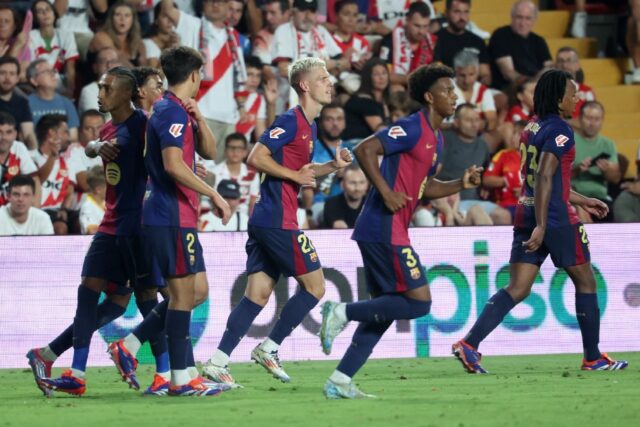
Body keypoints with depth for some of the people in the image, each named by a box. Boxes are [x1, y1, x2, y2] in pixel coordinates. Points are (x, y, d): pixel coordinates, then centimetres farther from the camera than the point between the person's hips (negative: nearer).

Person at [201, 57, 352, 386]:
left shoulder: (309, 125, 18)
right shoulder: (290, 121, -11)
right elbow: (256, 158, -17)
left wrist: (333, 166, 13)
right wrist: (294, 175, -14)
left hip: (265, 220, 9)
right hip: (278, 220, -9)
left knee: (258, 294, 6)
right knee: (314, 285, -2)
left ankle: (218, 361, 2)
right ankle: (268, 348, 2)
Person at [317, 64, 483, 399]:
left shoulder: (436, 138, 18)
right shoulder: (412, 128, -12)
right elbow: (364, 149, -20)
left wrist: (462, 184, 12)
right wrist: (386, 192, -22)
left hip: (388, 232, 10)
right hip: (385, 229, -10)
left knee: (385, 309, 10)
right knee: (419, 302, -11)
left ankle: (340, 382, 10)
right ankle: (342, 312, -6)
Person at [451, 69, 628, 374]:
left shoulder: (533, 128, 15)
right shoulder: (559, 131, -13)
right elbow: (544, 179, -22)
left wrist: (583, 201, 32)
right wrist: (541, 226, -25)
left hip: (526, 216, 8)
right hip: (555, 220, -8)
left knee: (517, 289, 3)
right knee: (585, 281, 9)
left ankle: (469, 344, -13)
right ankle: (593, 358, 17)